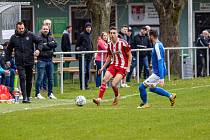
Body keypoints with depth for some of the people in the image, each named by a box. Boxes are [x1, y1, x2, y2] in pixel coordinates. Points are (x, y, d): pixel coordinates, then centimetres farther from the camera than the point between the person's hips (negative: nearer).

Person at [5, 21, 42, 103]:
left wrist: (38, 49, -11)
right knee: (22, 78, -15)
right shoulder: (13, 38, 4)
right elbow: (8, 50, 15)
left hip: (29, 62, 1)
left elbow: (39, 41, 7)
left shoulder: (30, 35, 1)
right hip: (19, 63, -1)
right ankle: (24, 97, -21)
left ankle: (28, 96, 23)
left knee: (29, 80, 10)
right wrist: (7, 60, 10)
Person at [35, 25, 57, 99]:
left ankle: (50, 93, 18)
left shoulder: (51, 38, 14)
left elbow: (55, 44, -3)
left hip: (49, 60, 6)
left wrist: (47, 44, -13)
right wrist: (50, 45, -9)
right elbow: (40, 46, -19)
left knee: (50, 78, 10)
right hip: (41, 60, -6)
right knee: (40, 77, -7)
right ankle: (38, 93, -4)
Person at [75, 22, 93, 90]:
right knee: (83, 71, -8)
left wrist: (92, 54, 20)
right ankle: (82, 86, -6)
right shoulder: (82, 35, -7)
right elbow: (77, 44, -2)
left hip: (89, 56, 7)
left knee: (88, 71, 10)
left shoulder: (90, 35, 13)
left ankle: (86, 85, 16)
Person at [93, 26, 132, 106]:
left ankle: (116, 96, 16)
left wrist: (128, 67, -12)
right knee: (104, 80, -14)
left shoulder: (123, 43, -12)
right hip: (113, 65, 6)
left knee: (113, 84, -16)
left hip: (122, 67, -5)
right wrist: (103, 68, 16)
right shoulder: (109, 45, 6)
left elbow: (129, 55, -5)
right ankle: (99, 99, -13)